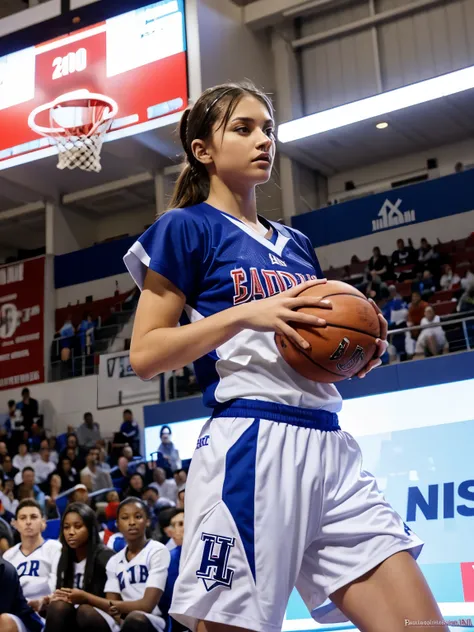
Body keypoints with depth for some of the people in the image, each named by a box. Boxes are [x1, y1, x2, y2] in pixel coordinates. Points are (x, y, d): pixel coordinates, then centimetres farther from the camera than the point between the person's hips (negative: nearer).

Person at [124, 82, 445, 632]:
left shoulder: (296, 245, 22)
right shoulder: (186, 228, 3)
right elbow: (145, 354, -4)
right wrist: (246, 314, -15)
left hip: (330, 444, 7)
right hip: (249, 446, -6)